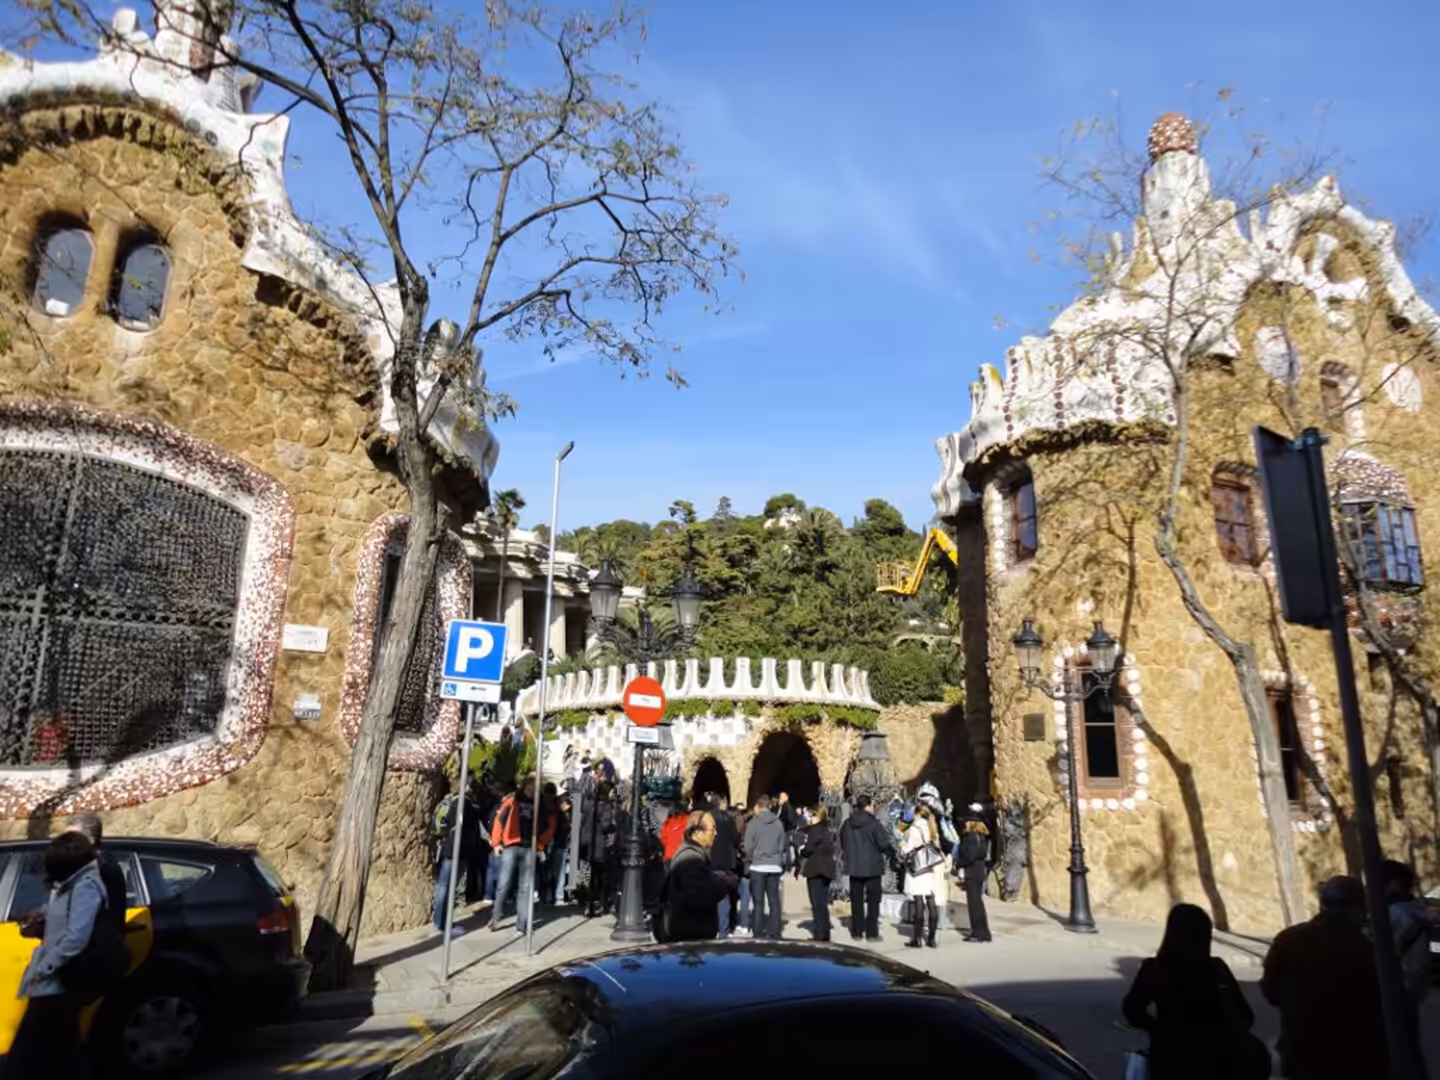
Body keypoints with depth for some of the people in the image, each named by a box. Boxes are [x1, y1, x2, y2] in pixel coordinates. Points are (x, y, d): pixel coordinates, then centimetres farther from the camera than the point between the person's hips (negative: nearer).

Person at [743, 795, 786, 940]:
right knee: (774, 901, 8)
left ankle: (759, 934, 7)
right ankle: (775, 933, 9)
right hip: (775, 867, 3)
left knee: (759, 902, 4)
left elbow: (748, 846, -8)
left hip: (758, 866, -3)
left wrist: (749, 859, 11)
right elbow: (782, 846, 6)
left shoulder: (753, 822, -9)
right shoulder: (778, 823, 2)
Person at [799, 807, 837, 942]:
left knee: (817, 903, -2)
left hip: (815, 869, -8)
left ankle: (821, 933, -2)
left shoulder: (815, 829, -12)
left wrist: (801, 851, 3)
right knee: (823, 903, 15)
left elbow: (809, 848, -19)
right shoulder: (829, 830, 11)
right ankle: (824, 932, 19)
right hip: (827, 869, 8)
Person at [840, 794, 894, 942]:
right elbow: (884, 844, -12)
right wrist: (892, 854, 7)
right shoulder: (873, 824, -15)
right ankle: (872, 933, 5)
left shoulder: (847, 824, 1)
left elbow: (842, 844, 10)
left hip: (854, 867, 5)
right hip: (872, 867, -4)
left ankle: (857, 931, 16)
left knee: (856, 900, 12)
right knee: (873, 900, 5)